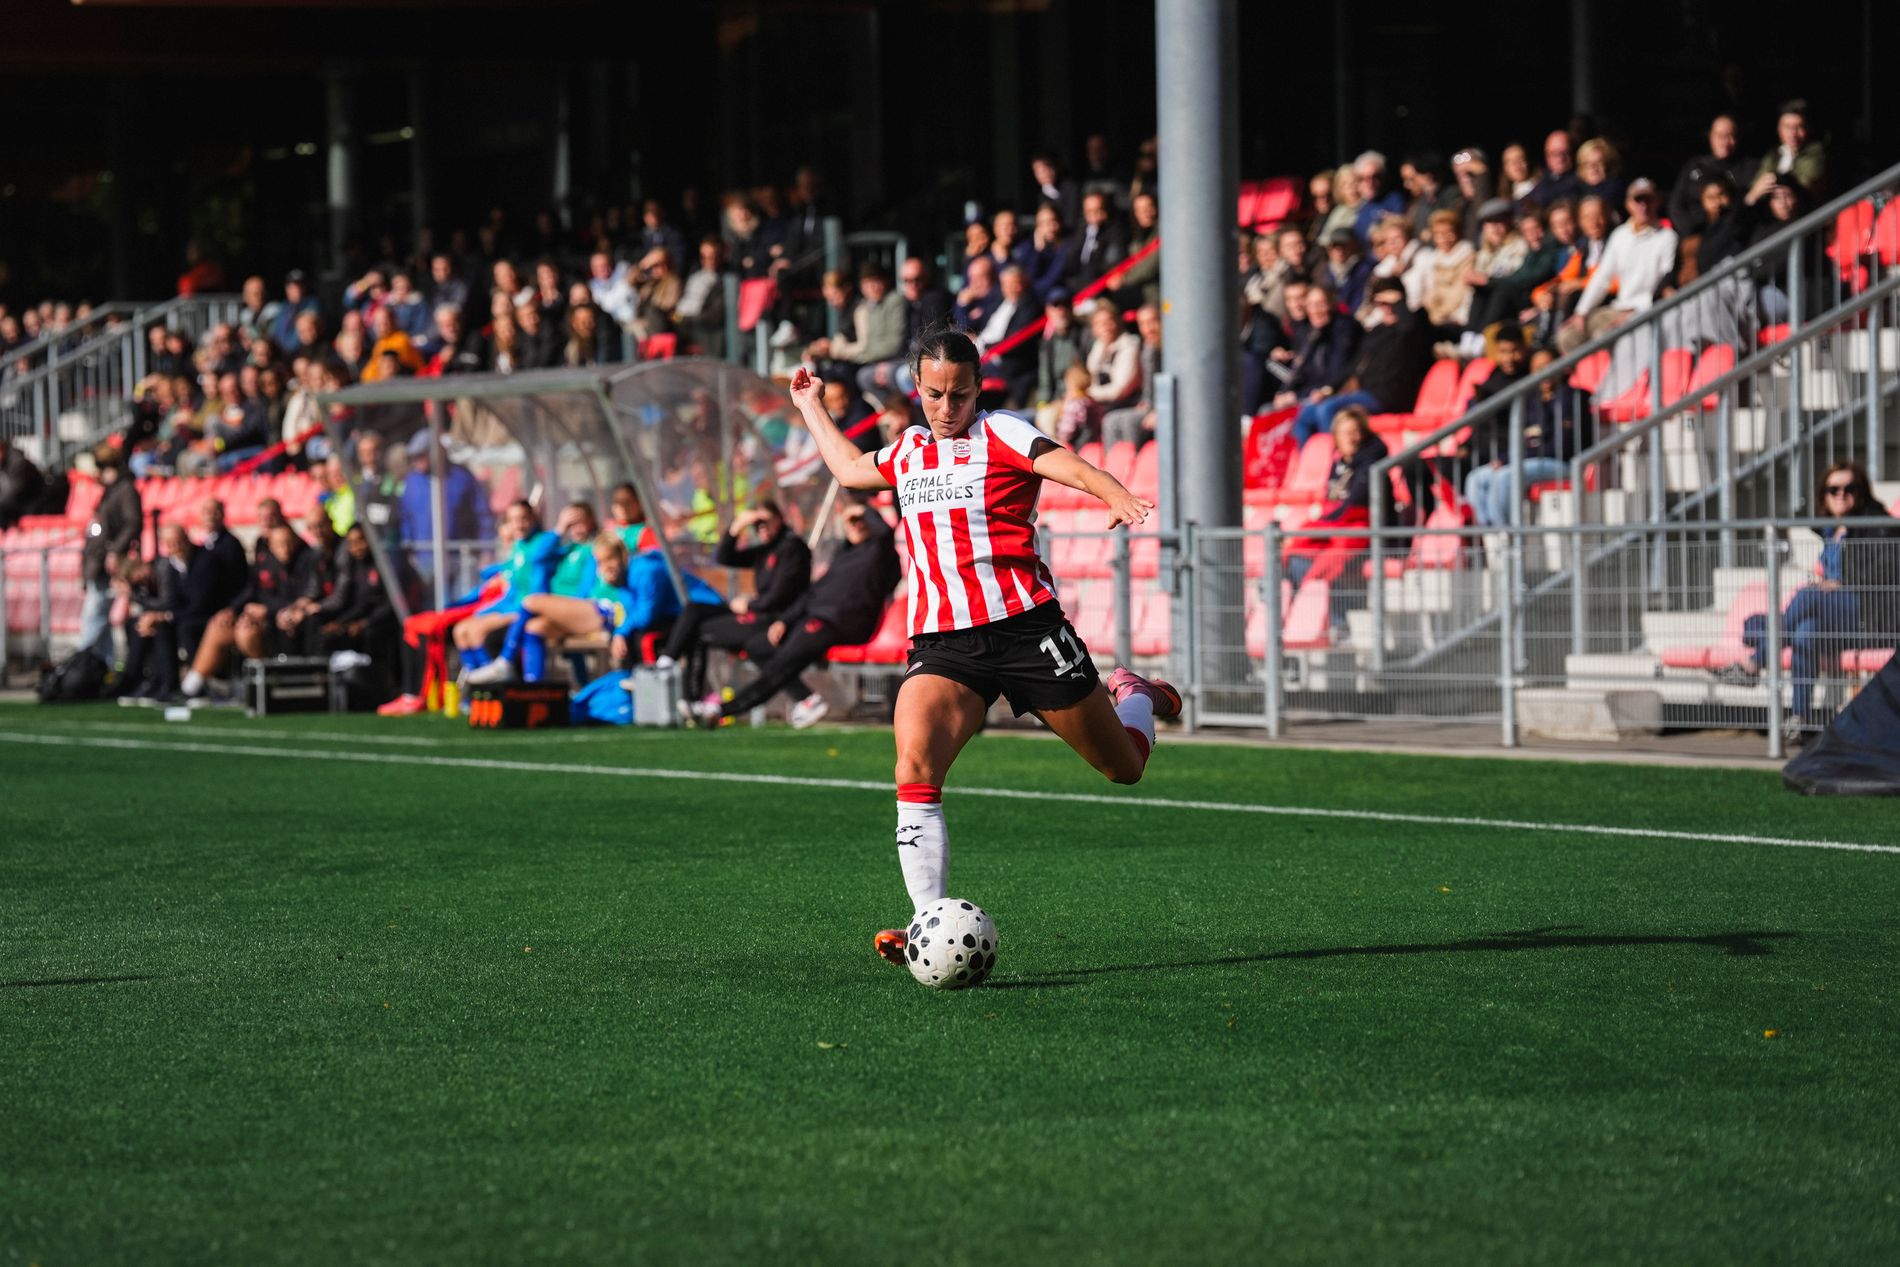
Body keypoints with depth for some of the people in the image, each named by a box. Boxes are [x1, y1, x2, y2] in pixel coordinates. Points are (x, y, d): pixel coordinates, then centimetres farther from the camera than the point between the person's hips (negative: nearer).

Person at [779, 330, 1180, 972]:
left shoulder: (1000, 433, -2)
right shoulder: (908, 450, 15)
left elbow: (1066, 464, -22)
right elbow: (851, 470, 39)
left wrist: (1118, 496, -42)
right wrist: (812, 408, 46)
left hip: (1024, 625, -3)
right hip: (941, 642, 3)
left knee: (1125, 767, 12)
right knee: (915, 765, -26)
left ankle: (1135, 695, 49)